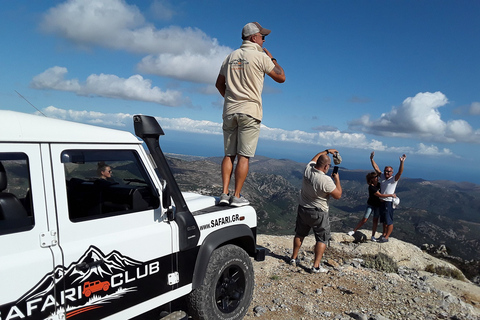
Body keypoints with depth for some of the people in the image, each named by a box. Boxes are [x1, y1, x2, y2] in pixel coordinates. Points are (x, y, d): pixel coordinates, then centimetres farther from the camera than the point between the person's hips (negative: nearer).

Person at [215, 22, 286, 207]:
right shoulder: (260, 56, -3)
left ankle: (224, 194, 4)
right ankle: (237, 196, 1)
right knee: (244, 156, -2)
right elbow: (281, 78, 3)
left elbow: (219, 84, 21)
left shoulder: (231, 56, 16)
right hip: (250, 111, -5)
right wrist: (272, 59, 16)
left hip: (229, 111, 5)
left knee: (229, 154, 7)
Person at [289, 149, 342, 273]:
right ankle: (316, 266, 8)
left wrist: (327, 151, 22)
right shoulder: (326, 180, -26)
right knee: (322, 239, 9)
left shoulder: (308, 169, -9)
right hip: (318, 213, -6)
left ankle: (294, 258, 33)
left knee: (299, 234, 21)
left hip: (303, 209, 6)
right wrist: (337, 179, -3)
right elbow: (338, 195, -13)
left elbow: (315, 158, 14)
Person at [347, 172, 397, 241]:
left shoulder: (379, 184, -3)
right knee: (364, 219, -6)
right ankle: (353, 231, 6)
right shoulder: (371, 187, -24)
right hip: (371, 205, -5)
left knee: (375, 220, 6)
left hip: (378, 205, 5)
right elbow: (380, 195, -27)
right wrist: (391, 195, -24)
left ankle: (373, 236, 13)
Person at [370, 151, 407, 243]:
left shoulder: (394, 179, -9)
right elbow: (376, 168, 10)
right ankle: (384, 234, 31)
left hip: (389, 202, -6)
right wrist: (372, 159, 4)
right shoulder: (382, 176, 7)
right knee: (384, 220, 19)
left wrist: (402, 162, -37)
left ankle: (386, 237, 6)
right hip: (382, 202, 7)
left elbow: (400, 172, -25)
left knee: (389, 221, -1)